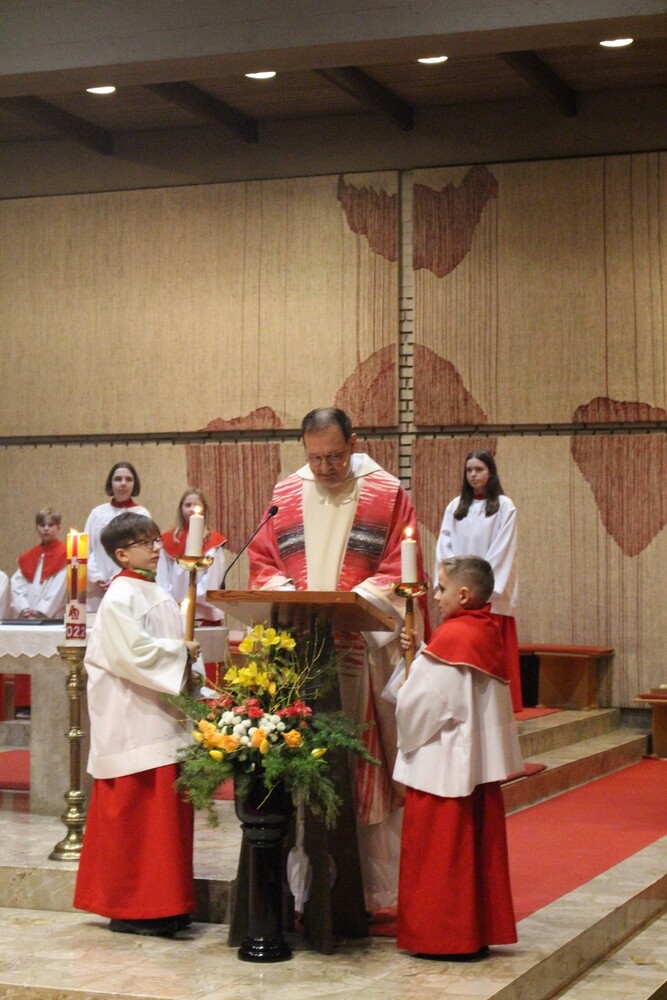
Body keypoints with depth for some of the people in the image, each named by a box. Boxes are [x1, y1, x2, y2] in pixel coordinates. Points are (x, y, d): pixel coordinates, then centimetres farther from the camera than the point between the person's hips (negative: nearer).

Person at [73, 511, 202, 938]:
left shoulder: (159, 594, 16)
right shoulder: (120, 596, -11)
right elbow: (133, 652, -20)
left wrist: (187, 655, 3)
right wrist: (180, 651, -10)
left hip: (166, 718, 9)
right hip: (134, 722, -9)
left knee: (169, 810, 9)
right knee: (135, 813, -5)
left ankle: (165, 904, 16)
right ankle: (131, 908, 2)